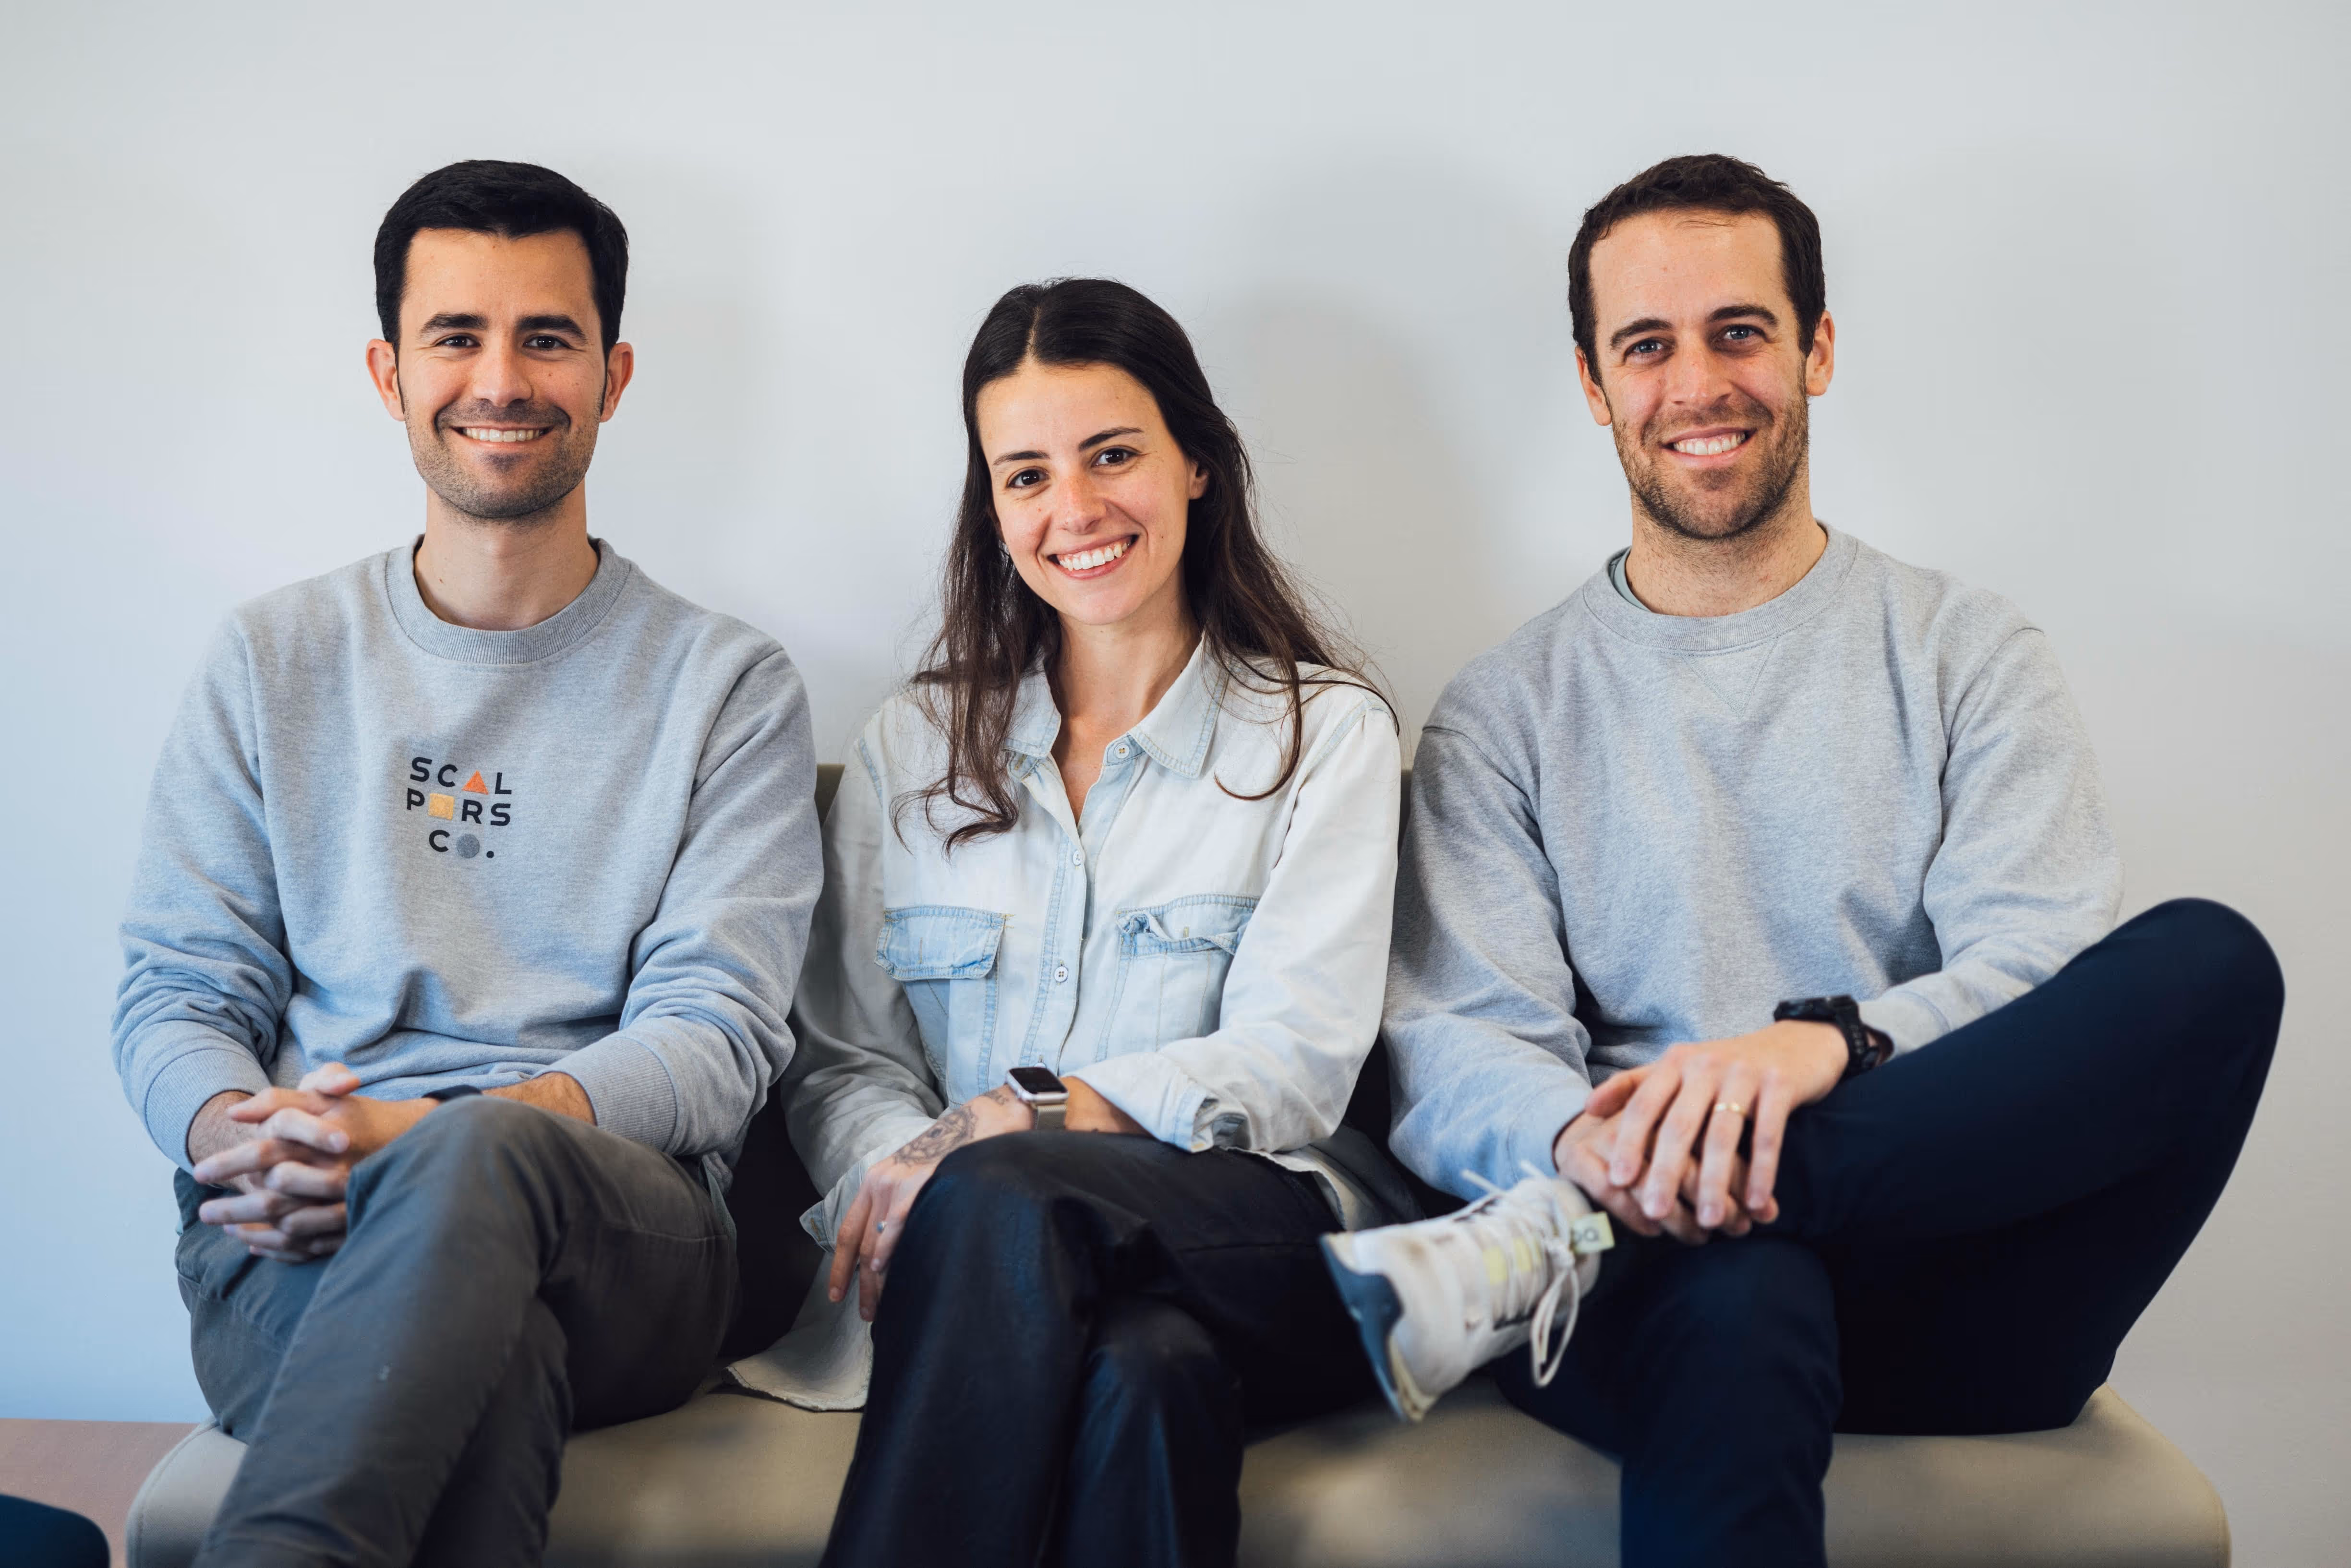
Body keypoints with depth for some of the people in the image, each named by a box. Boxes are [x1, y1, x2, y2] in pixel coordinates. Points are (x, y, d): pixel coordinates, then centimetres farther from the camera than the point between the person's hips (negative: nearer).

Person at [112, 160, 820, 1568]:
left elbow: (719, 1030, -1)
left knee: (486, 1163, -38)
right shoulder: (275, 662, 18)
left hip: (623, 1236, 0)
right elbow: (179, 988, 14)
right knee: (488, 1360, -38)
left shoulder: (726, 686, 10)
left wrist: (429, 1140, -19)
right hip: (292, 1247, 1)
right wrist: (234, 1132, -13)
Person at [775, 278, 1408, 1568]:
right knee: (1142, 1374, -37)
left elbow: (1292, 1064, -2)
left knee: (999, 1202, -35)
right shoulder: (912, 748, 19)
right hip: (987, 1270, 1)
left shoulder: (1327, 733, 11)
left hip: (1260, 1248, -1)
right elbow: (842, 1060, 12)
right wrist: (895, 1169, -14)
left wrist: (1026, 1118, -18)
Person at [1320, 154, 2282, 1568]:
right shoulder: (1506, 714, 13)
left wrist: (1828, 1044, -25)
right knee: (1737, 1299, -42)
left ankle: (1561, 1240, -29)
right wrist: (1584, 1135, -24)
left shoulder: (1970, 657, 13)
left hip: (1961, 1273, 4)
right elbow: (1450, 1048, 1)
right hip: (1669, 1278, -4)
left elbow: (2049, 979, -3)